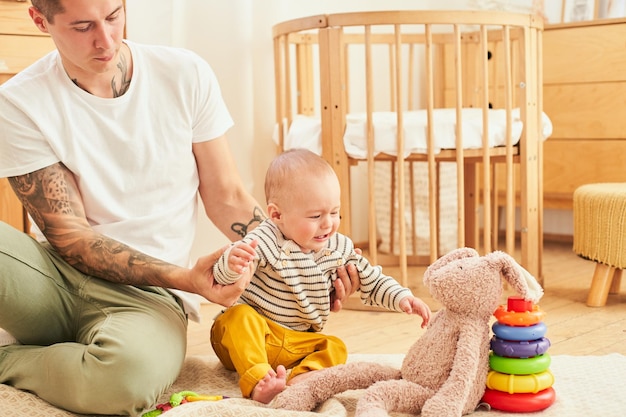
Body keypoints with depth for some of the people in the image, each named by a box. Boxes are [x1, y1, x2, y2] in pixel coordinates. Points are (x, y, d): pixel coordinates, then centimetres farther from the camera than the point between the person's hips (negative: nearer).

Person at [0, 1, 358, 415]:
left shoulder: (186, 75, 1)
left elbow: (226, 197, 6)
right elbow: (68, 234, -9)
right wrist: (185, 278, -21)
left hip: (150, 294, 1)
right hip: (60, 271, -1)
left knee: (134, 370, -36)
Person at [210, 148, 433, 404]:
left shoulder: (339, 249, -2)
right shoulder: (265, 241, -19)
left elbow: (372, 282, 9)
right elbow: (222, 275, -31)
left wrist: (401, 298, -9)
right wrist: (232, 264, -55)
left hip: (297, 343, 5)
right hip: (250, 335, -5)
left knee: (335, 348, -14)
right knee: (240, 316, -32)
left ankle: (299, 379, -37)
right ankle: (258, 381, -46)